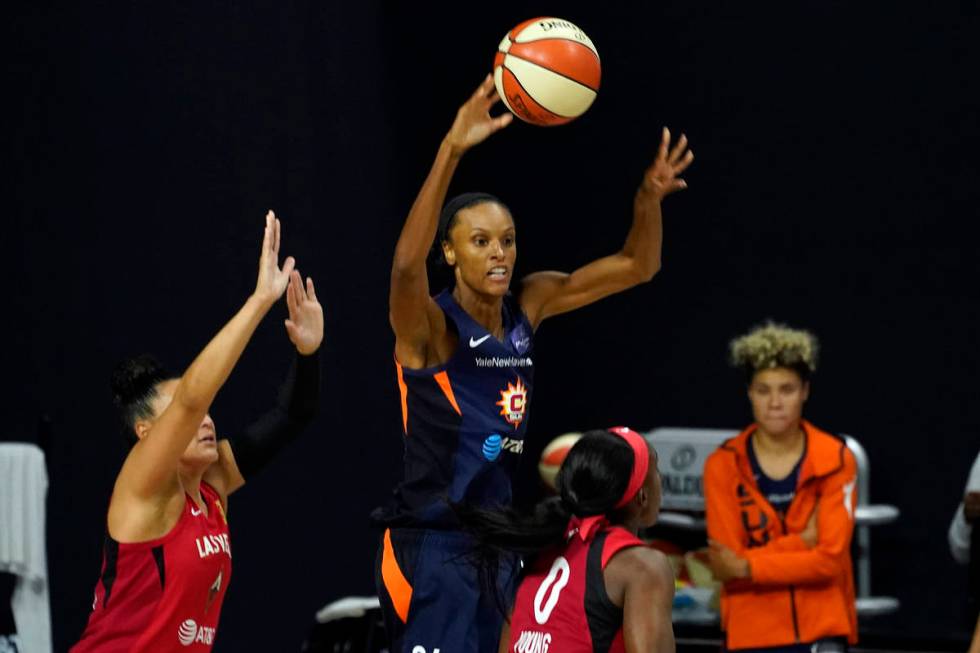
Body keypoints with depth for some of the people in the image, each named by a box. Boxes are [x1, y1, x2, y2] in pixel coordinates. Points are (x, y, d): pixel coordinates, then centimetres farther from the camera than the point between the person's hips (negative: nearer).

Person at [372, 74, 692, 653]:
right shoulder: (430, 327, -13)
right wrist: (451, 150, -46)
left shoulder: (528, 308, 6)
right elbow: (407, 263, -36)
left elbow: (636, 267, 9)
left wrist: (648, 197, -12)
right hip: (430, 547, -7)